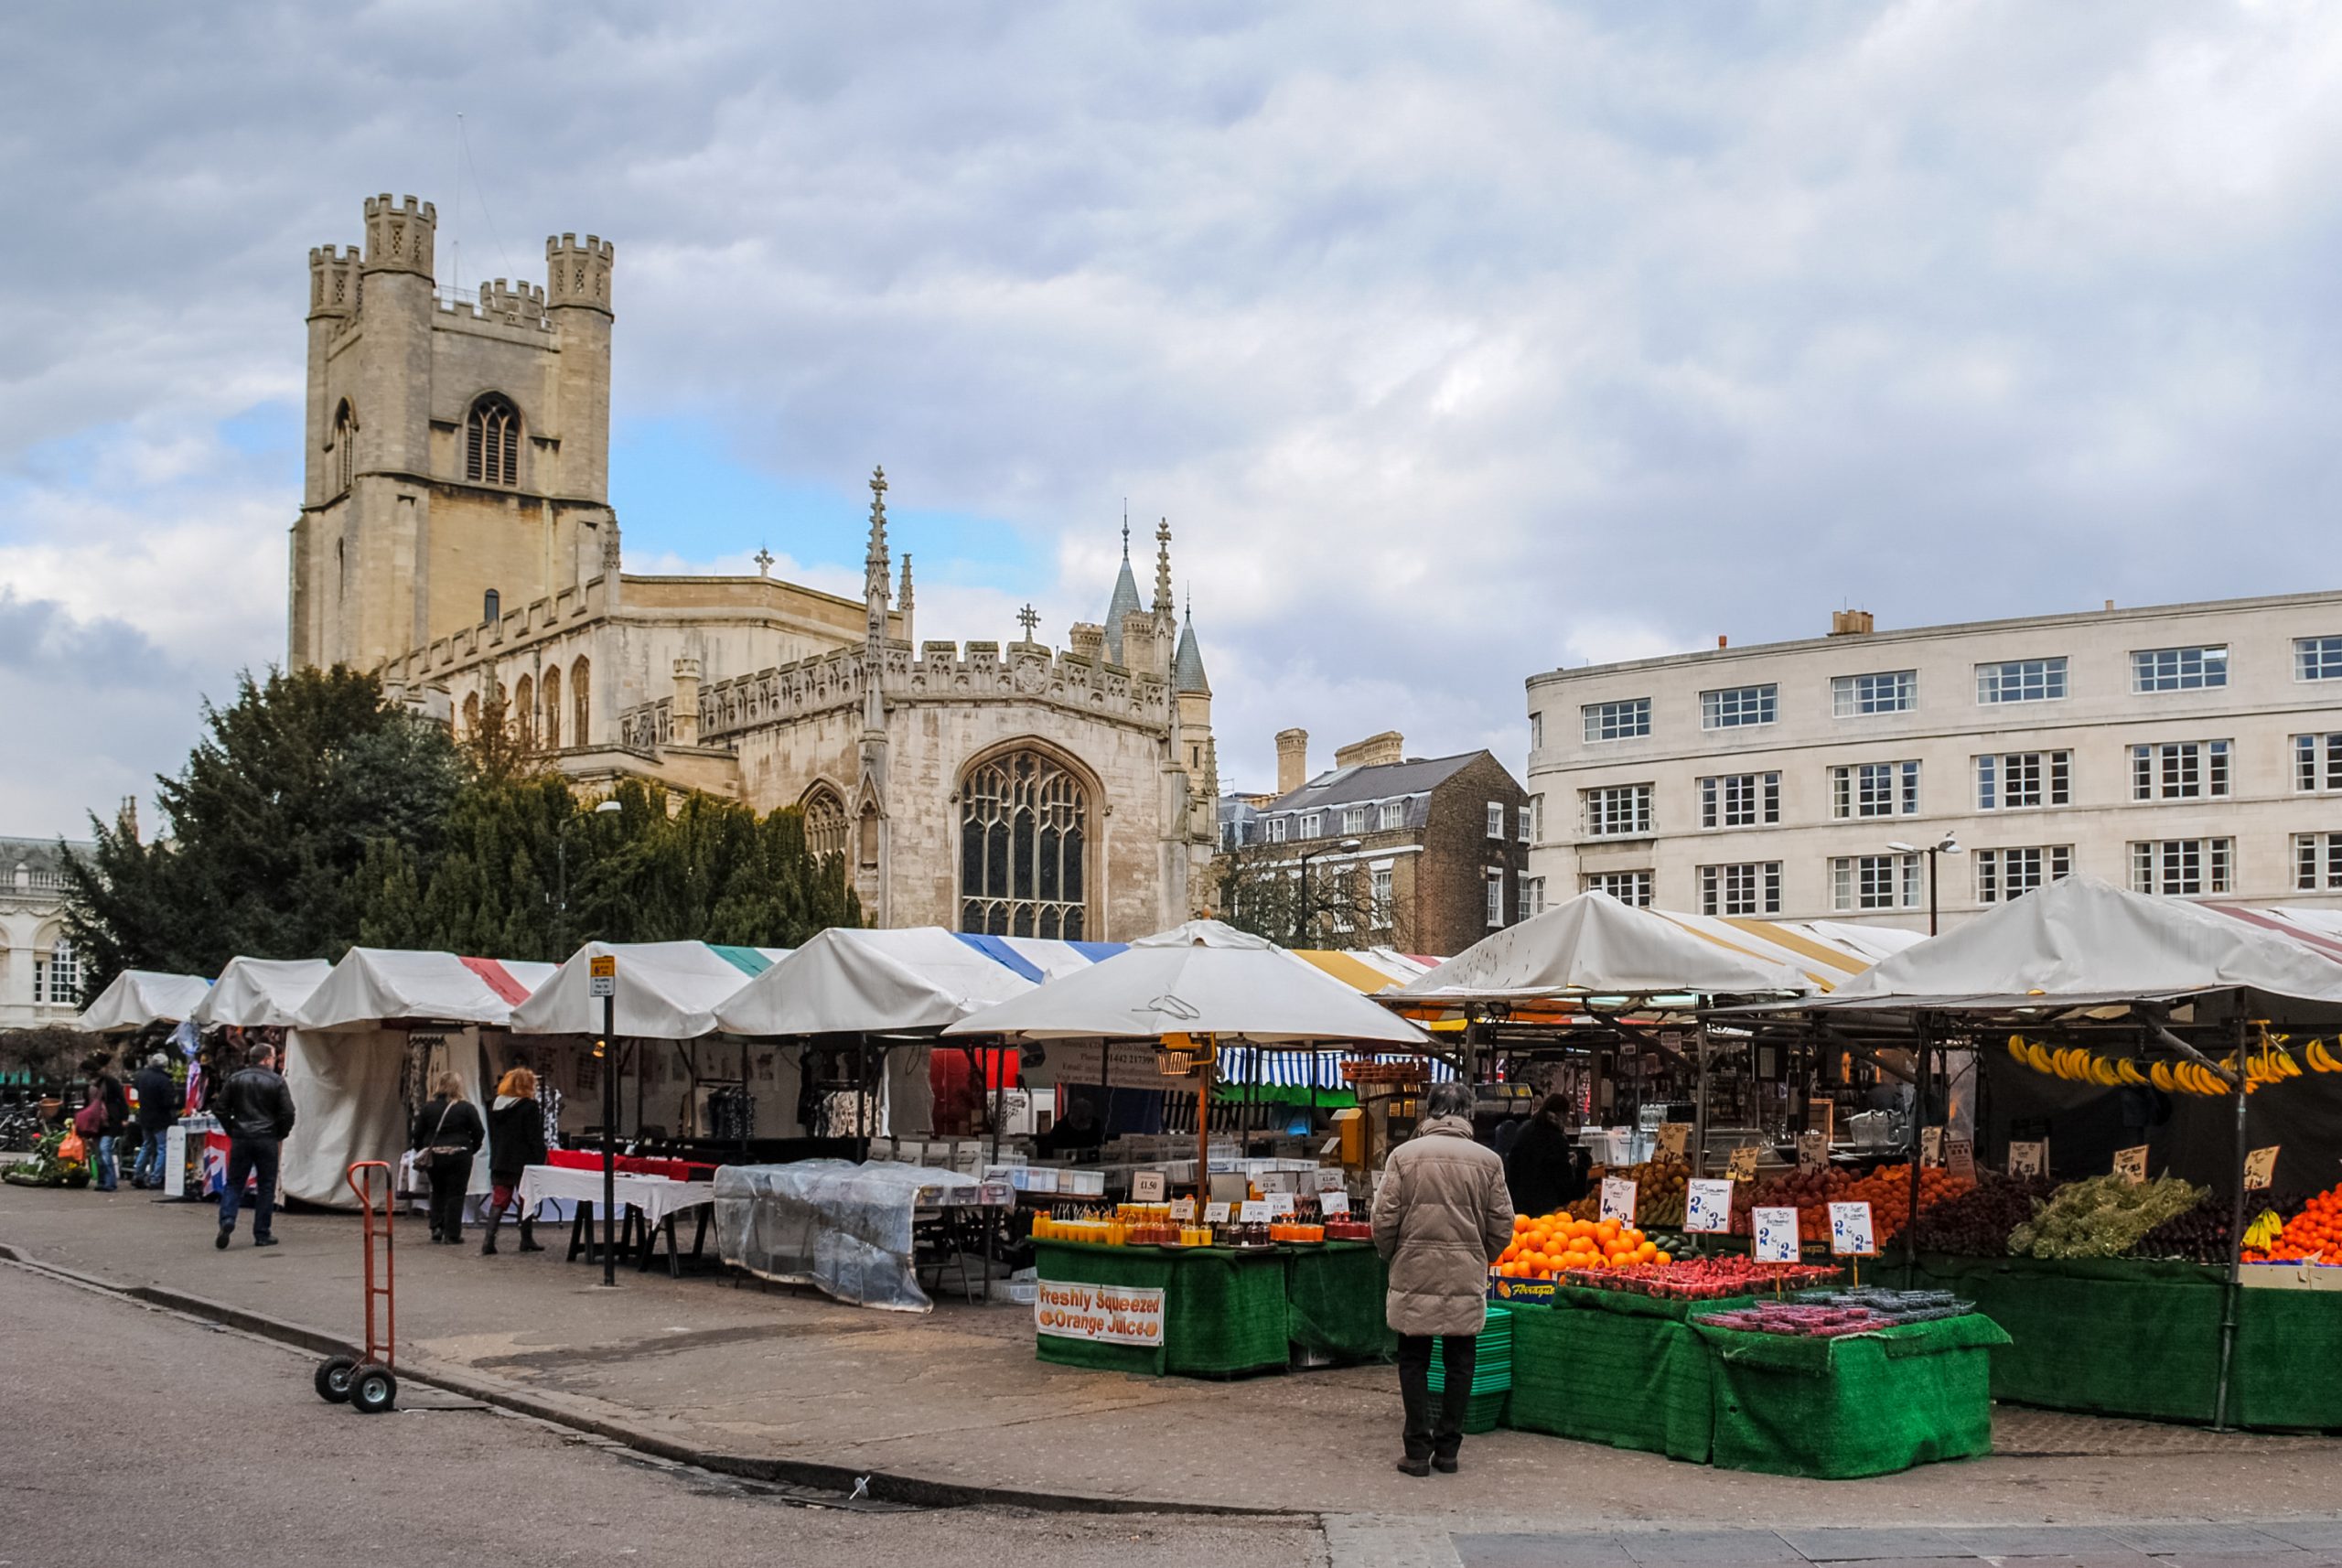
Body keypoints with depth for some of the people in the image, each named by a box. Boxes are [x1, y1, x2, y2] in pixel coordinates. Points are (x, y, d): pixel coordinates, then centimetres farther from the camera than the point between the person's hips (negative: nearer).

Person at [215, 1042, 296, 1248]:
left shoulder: (235, 1080, 5)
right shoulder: (276, 1082, -4)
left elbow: (222, 1108, 6)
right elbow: (287, 1113, -7)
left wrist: (231, 1131, 15)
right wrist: (280, 1136, 7)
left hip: (240, 1138, 2)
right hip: (267, 1139, -2)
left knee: (234, 1183, 9)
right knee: (266, 1186, 6)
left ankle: (227, 1221, -14)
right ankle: (262, 1234, 7)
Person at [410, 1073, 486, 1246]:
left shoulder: (427, 1109, 3)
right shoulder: (467, 1108, -5)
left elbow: (418, 1135, 4)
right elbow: (478, 1133, -4)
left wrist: (422, 1153, 18)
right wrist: (472, 1149, 12)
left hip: (433, 1157, 3)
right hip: (458, 1157, -3)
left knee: (438, 1192, 20)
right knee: (455, 1194, 4)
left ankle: (437, 1228, 12)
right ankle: (452, 1235, 2)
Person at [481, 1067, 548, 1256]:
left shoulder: (496, 1106, 10)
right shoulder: (530, 1106, -11)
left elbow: (492, 1136, 14)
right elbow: (536, 1138, -14)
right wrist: (540, 1160, -9)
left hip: (499, 1161, 5)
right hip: (524, 1162, -5)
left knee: (498, 1201, 4)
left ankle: (489, 1242, -7)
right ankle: (526, 1241, 15)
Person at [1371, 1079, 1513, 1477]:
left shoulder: (1404, 1156, -5)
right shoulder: (1487, 1161, -1)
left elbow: (1385, 1220, -5)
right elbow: (1502, 1226, 1)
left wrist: (1391, 1257, 13)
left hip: (1415, 1275, -1)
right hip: (1467, 1279, 1)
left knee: (1414, 1362, 10)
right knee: (1459, 1364, 13)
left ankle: (1418, 1450, 8)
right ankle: (1447, 1449, 16)